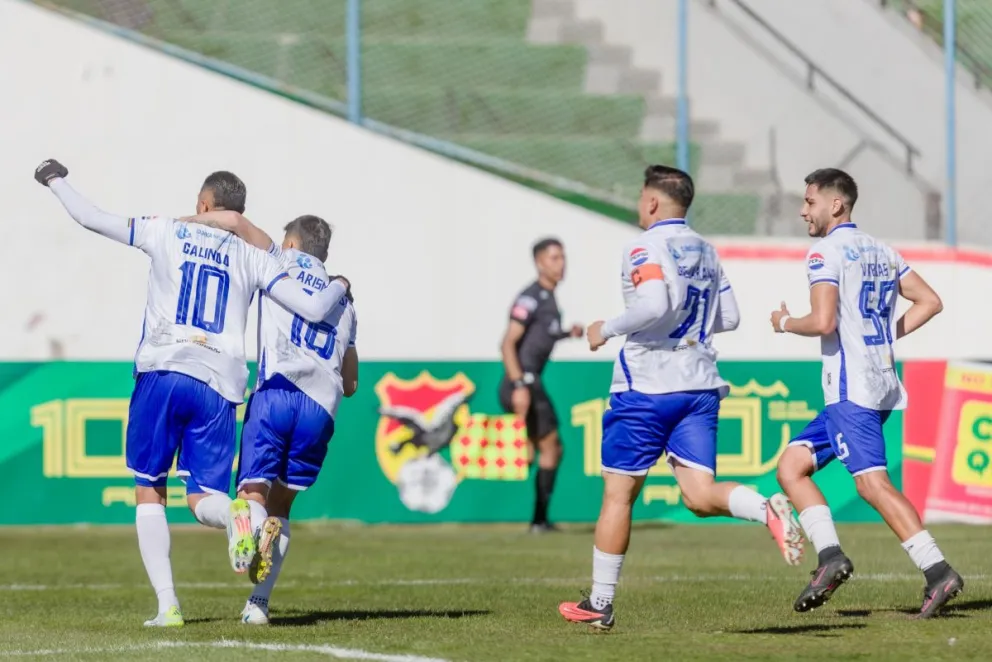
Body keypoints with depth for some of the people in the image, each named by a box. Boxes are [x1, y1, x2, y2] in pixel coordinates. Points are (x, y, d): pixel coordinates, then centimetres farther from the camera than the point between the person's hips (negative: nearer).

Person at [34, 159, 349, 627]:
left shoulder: (166, 233, 8)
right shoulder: (254, 257, 12)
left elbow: (91, 219, 9)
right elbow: (313, 309, 6)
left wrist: (54, 181, 27)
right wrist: (339, 287, 29)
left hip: (162, 373, -1)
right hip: (218, 385, 1)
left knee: (150, 491, 11)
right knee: (203, 497, 7)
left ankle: (167, 604, -2)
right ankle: (234, 511, -33)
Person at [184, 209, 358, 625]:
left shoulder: (285, 263, 16)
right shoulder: (345, 302, 29)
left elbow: (234, 221, 2)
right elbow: (351, 383, 32)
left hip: (277, 392, -4)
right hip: (322, 406, 4)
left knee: (253, 490, -7)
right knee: (282, 504, 13)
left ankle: (258, 527, -43)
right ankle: (259, 602, 4)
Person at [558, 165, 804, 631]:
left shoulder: (645, 247, -9)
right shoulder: (705, 251, 15)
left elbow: (655, 304, -25)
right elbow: (729, 318, 19)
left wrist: (608, 329, -12)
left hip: (647, 387, -6)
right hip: (700, 386, 6)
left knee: (618, 493, 5)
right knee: (701, 495, -1)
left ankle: (599, 604, 12)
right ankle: (769, 510, -32)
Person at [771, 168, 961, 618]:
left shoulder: (826, 252, -9)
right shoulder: (881, 251, 17)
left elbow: (823, 322, -20)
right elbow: (929, 302, 16)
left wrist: (785, 323, -1)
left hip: (850, 386, -9)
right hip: (883, 383, 9)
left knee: (872, 482, -13)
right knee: (791, 466, 11)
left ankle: (937, 571, -19)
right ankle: (830, 555, -2)